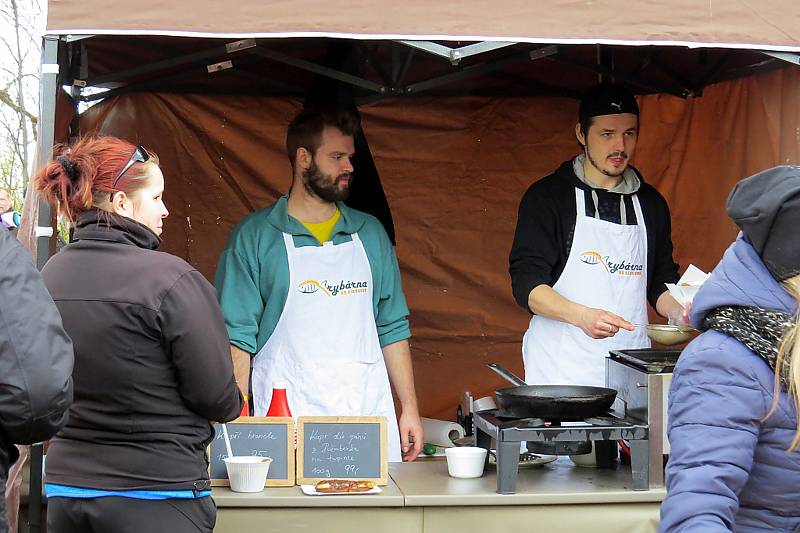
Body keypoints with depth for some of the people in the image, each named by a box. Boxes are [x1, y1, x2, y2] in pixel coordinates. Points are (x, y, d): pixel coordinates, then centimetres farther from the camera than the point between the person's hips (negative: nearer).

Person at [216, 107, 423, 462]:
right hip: (285, 420, -3)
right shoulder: (253, 237, 1)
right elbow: (236, 337, -1)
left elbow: (392, 327, 15)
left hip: (370, 415, 4)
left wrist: (409, 409, 10)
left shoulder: (370, 233, 13)